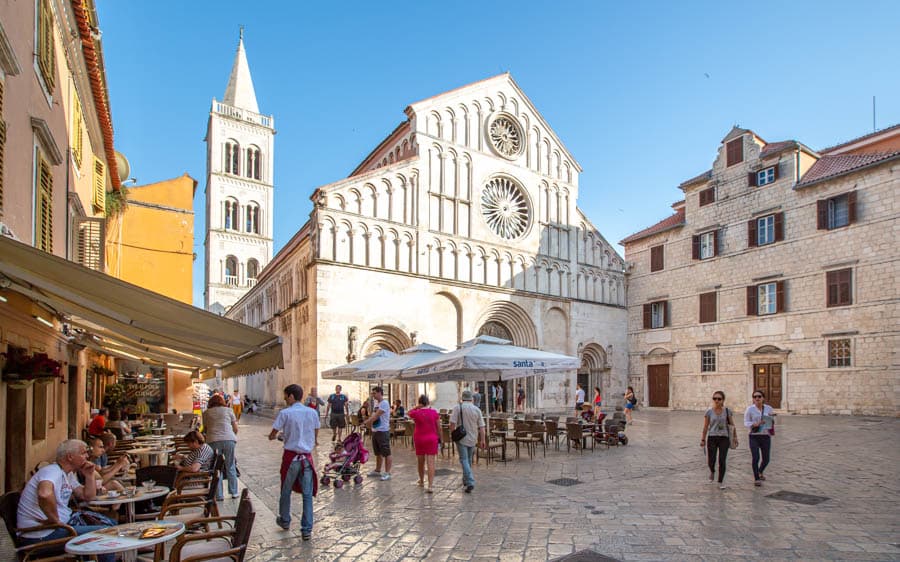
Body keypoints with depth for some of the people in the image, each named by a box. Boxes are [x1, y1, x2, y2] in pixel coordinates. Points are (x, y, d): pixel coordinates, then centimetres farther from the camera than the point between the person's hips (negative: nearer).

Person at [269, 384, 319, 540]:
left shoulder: (285, 413, -10)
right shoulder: (312, 413, 2)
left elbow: (272, 436, -5)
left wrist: (280, 434, 18)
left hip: (291, 457, -2)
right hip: (307, 457, 2)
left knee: (286, 491, 19)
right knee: (307, 494, 5)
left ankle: (284, 521, 37)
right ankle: (307, 530, 5)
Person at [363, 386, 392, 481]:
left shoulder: (384, 403, -15)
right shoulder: (376, 403, 15)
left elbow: (376, 416, -18)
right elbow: (373, 416, 18)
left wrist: (368, 421, -7)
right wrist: (369, 422, 1)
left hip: (383, 431, -10)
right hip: (375, 431, 10)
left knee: (386, 453, -3)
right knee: (378, 453, 19)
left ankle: (387, 473, 0)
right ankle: (377, 471, 30)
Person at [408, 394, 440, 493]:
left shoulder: (416, 413, -8)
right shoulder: (434, 412, -4)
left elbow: (409, 413, 16)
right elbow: (439, 427, 0)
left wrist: (417, 407, 2)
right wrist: (439, 438, 11)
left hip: (419, 439, 0)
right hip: (432, 439, 0)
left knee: (421, 462, 17)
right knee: (431, 462, -3)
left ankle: (421, 481, 36)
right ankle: (430, 486, -11)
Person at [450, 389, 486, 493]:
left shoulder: (457, 407, -7)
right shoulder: (477, 410, 2)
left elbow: (452, 423, -15)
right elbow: (481, 427, 0)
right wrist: (482, 440, 5)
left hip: (461, 438, -4)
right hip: (473, 438, 4)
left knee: (464, 460, -2)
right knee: (469, 459, 19)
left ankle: (470, 482, -15)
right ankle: (466, 480, 32)